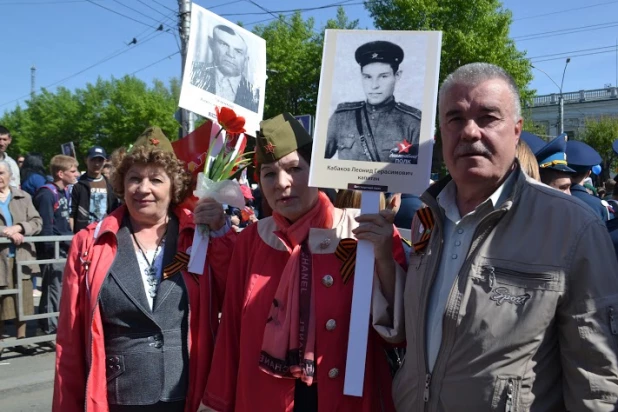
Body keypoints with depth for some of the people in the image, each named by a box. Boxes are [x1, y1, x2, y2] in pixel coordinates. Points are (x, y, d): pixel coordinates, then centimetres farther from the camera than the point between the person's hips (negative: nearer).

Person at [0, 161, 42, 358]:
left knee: (22, 301, 7)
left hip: (21, 257, 2)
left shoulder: (22, 197, 9)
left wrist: (18, 227, -15)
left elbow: (37, 222, 2)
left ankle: (20, 339, 19)